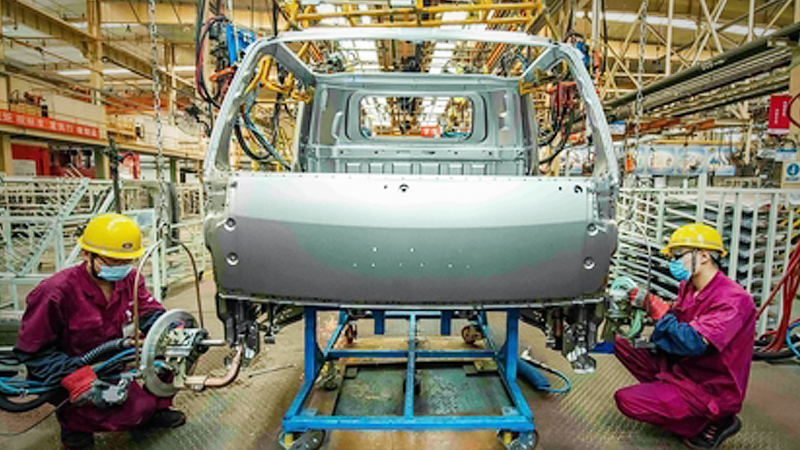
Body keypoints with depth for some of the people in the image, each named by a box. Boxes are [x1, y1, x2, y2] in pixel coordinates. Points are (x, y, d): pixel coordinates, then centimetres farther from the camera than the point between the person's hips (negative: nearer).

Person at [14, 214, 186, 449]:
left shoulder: (129, 279, -9)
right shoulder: (56, 292, -24)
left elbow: (151, 313, -9)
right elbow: (32, 352, -17)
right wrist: (79, 379, -29)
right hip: (68, 373, -6)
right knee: (135, 408, -22)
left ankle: (154, 408, 5)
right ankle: (73, 418, 7)